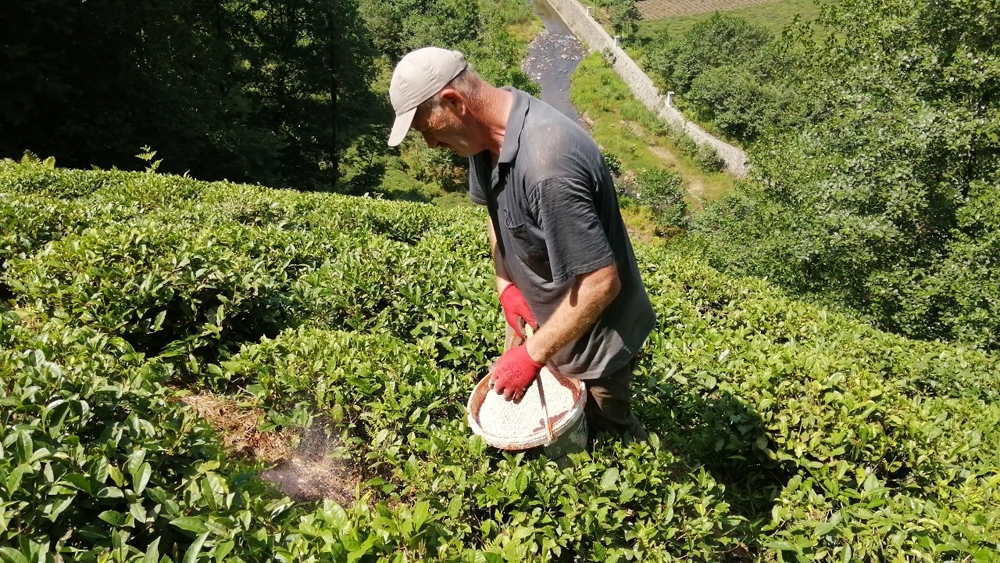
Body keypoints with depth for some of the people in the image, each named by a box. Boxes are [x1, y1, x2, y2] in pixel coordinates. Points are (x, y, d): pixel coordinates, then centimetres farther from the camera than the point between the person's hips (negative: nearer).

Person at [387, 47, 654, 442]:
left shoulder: (546, 164, -37)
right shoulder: (488, 133, -7)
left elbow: (601, 282, -33)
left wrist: (532, 354, -24)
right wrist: (505, 283, 0)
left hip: (593, 338, -8)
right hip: (543, 319, 8)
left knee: (604, 439, 14)